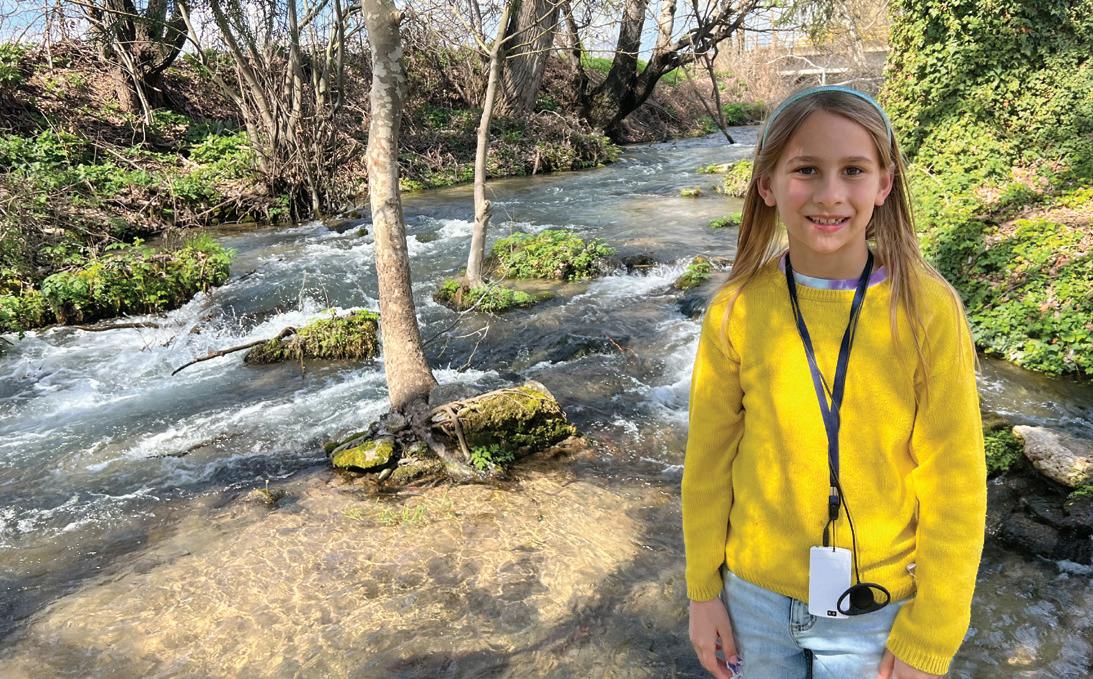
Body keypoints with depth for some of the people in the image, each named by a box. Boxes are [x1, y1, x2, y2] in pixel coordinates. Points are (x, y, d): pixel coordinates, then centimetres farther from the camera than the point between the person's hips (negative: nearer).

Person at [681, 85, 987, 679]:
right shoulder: (736, 310, -13)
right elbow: (709, 458, -3)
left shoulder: (927, 309, -16)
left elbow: (955, 487, -9)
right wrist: (702, 590, 4)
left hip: (879, 610, -1)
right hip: (756, 595, 1)